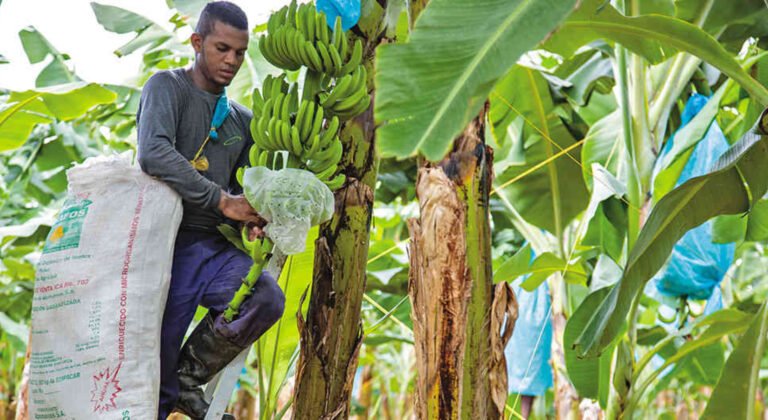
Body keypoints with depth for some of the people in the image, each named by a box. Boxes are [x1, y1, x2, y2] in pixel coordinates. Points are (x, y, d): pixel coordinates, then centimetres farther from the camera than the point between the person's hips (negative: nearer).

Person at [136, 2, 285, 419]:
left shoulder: (241, 120, 18)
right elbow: (153, 154, -20)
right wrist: (222, 200, -20)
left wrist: (254, 218, -3)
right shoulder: (167, 86, -2)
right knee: (156, 363, -6)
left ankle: (189, 377, -1)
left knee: (266, 298, -21)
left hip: (213, 246, 5)